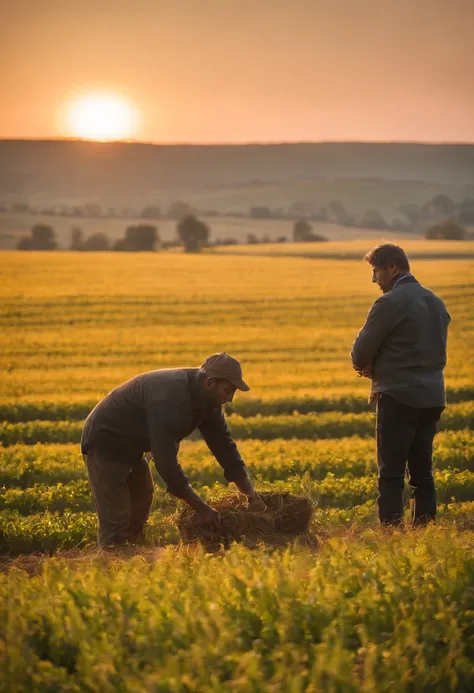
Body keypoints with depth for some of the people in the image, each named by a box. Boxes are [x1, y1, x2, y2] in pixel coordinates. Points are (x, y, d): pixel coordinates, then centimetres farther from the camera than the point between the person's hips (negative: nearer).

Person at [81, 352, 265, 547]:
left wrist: (251, 493, -6)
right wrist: (201, 508, -29)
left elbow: (224, 445, 1)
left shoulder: (207, 399, -6)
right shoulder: (169, 399, -35)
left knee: (138, 519, 14)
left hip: (131, 448, 10)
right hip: (106, 445, -10)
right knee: (116, 525, -12)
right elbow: (166, 461, -35)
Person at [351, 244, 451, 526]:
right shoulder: (436, 302, 13)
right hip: (432, 397, 8)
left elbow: (361, 352, -10)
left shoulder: (391, 303, -12)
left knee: (391, 471, -5)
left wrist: (366, 366, 14)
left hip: (400, 397, -7)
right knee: (422, 471, 11)